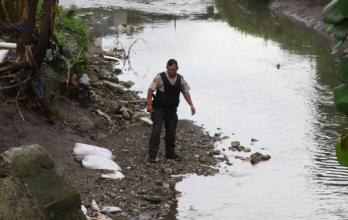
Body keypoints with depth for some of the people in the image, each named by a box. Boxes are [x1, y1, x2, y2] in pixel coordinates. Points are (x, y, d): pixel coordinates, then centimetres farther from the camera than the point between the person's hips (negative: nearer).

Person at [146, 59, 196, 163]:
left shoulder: (180, 79, 1)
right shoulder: (160, 77, -15)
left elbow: (186, 92, 11)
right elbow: (150, 90, -12)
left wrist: (191, 105, 3)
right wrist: (149, 104, -17)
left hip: (172, 110, 5)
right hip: (159, 109, -5)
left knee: (171, 132, 11)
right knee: (156, 131, -12)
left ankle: (170, 153, 27)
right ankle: (152, 155, -9)